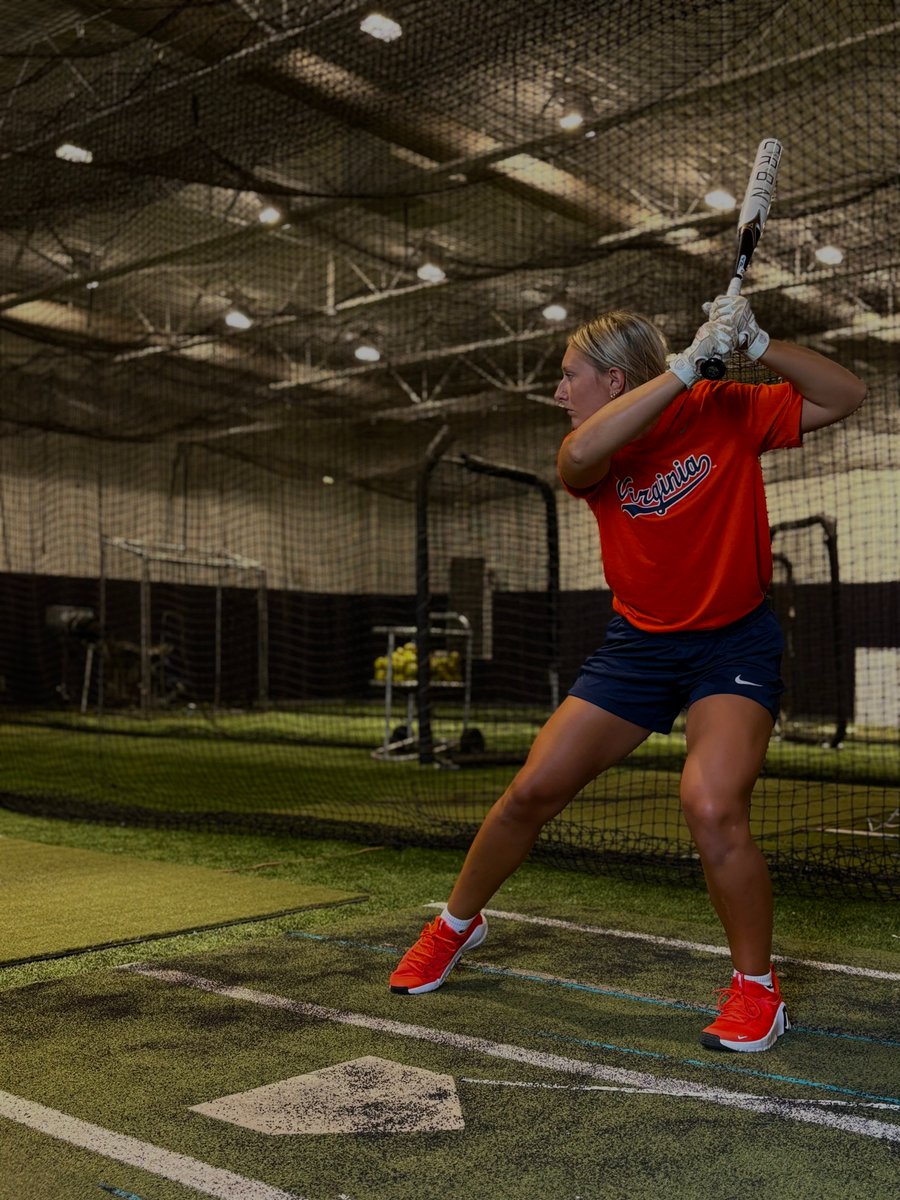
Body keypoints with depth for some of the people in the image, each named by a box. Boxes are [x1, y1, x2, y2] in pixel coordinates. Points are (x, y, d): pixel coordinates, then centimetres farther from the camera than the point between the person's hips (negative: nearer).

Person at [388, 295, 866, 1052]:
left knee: (712, 807, -25)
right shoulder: (592, 450, -6)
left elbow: (846, 397, -10)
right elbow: (581, 456, -32)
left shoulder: (726, 412, -10)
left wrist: (756, 344, -25)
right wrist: (686, 364, -35)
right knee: (533, 790, 1)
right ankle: (457, 925, 26)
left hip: (735, 643, -3)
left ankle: (757, 989, -1)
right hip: (639, 643, 3)